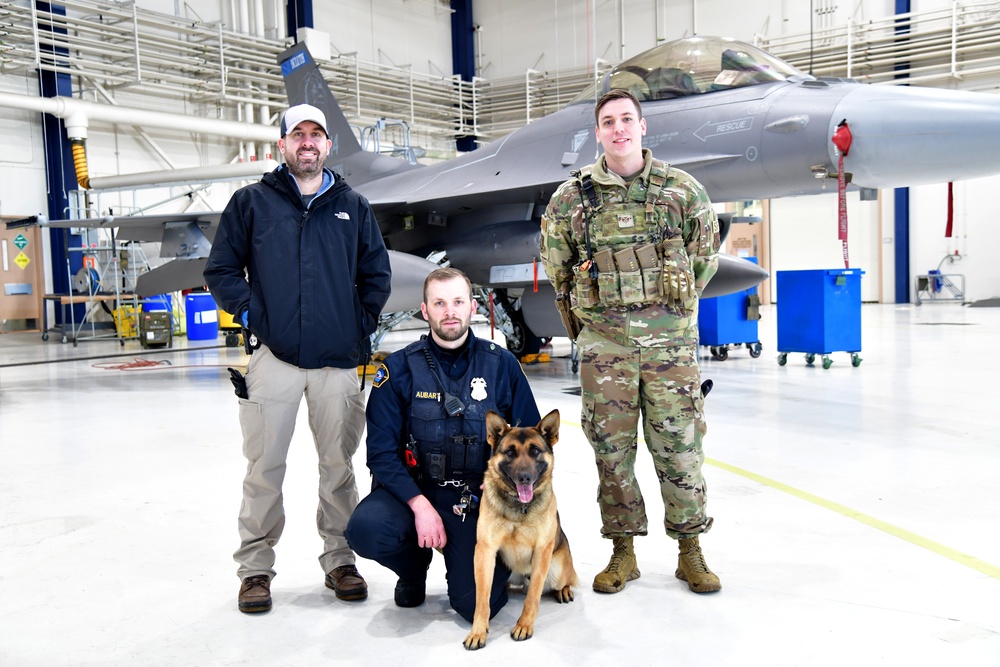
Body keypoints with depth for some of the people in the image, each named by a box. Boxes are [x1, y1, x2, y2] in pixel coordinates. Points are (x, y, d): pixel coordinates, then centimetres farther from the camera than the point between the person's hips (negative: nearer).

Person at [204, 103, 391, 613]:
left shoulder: (353, 207, 12)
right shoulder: (251, 202, 7)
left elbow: (377, 275, 14)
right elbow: (221, 269, 7)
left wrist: (361, 326, 4)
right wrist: (251, 315, -3)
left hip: (338, 360, 2)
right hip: (274, 356, -1)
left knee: (339, 465, 9)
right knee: (264, 466, 2)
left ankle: (340, 559, 22)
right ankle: (255, 567, 16)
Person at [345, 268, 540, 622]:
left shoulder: (502, 364, -2)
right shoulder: (400, 368, -5)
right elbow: (382, 452, -7)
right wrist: (419, 504, -19)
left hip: (478, 498, 0)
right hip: (413, 488, 1)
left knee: (477, 604, -16)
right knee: (366, 529, -30)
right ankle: (414, 565, 7)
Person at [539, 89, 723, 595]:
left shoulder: (682, 189, 5)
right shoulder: (571, 197, 4)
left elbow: (705, 254, 16)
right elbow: (555, 262, 17)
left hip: (670, 338, 0)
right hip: (603, 341, 1)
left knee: (679, 444, 3)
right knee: (611, 446, 5)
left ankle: (690, 549, 18)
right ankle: (623, 552, 19)